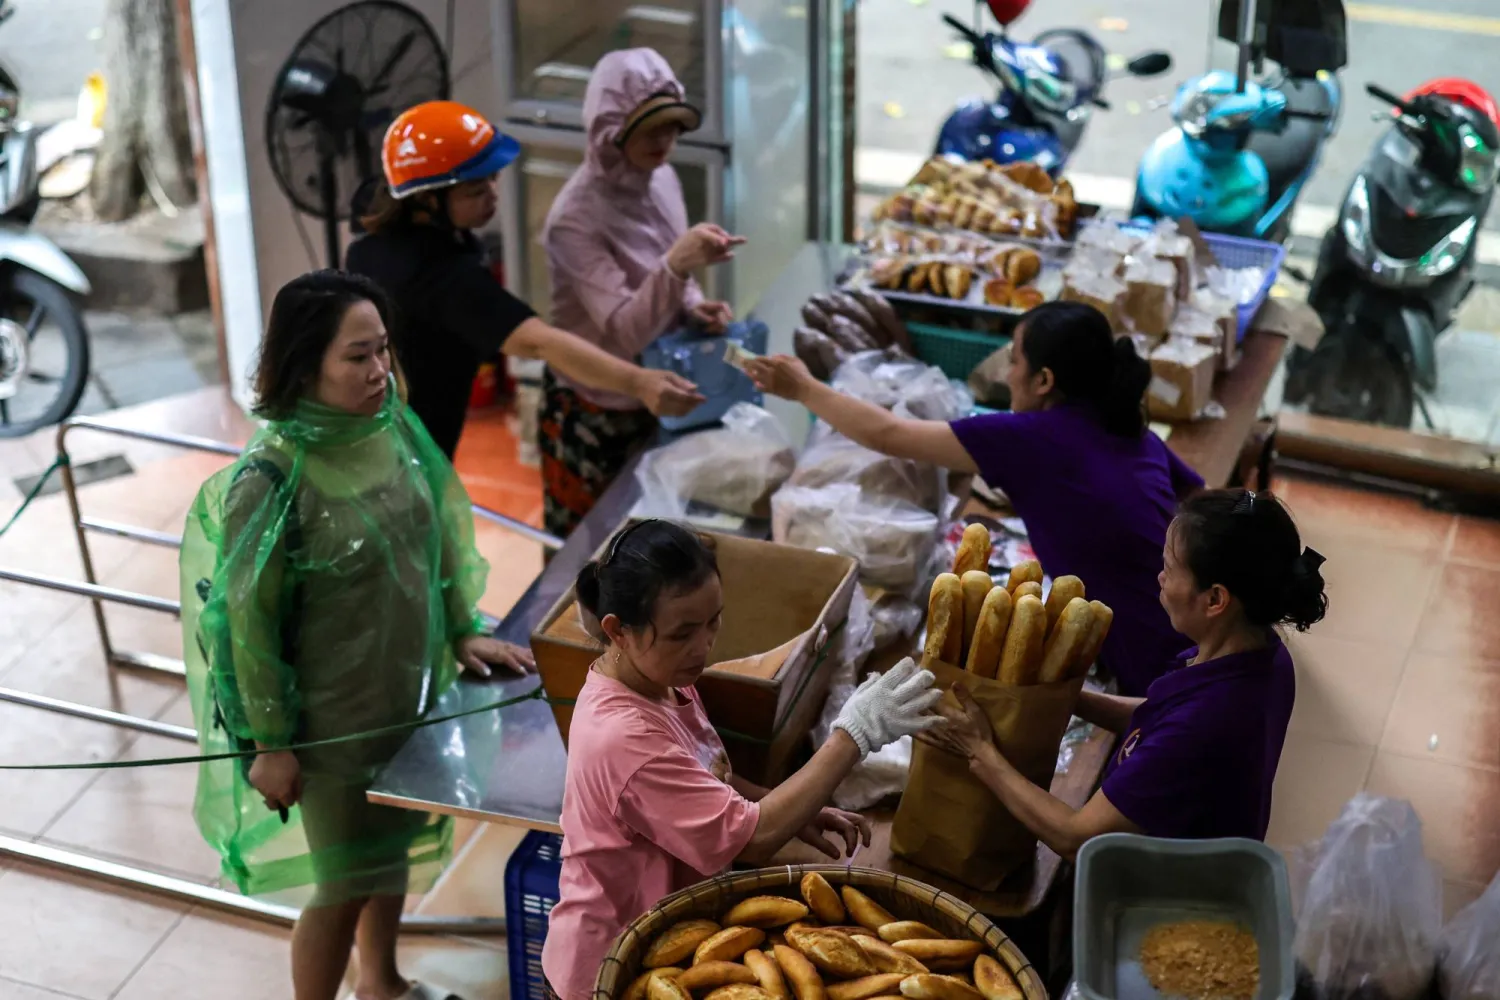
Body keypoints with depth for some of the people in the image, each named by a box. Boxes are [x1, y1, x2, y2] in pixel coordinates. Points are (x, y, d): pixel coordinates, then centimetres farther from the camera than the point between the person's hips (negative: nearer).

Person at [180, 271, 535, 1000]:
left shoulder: (391, 425, -9)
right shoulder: (269, 479, -27)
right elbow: (250, 620, -18)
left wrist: (463, 632, 9)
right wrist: (270, 743, -13)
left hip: (411, 686, 7)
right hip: (333, 716, -7)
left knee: (393, 845, 26)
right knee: (346, 883, 8)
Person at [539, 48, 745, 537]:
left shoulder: (661, 180, -4)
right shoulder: (576, 218, -27)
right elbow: (623, 334, -32)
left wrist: (694, 306, -10)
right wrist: (677, 264, -46)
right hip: (595, 411, -6)